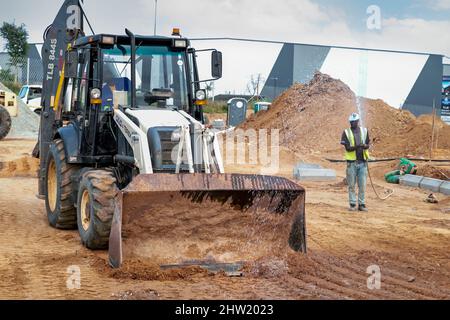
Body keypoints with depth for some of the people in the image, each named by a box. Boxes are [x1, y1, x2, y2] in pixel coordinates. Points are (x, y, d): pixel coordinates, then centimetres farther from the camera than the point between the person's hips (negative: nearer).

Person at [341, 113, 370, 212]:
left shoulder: (364, 131, 9)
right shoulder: (346, 132, 1)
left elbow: (368, 145, 7)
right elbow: (347, 148, -6)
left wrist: (365, 146, -16)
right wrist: (356, 146, -24)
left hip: (362, 162, 2)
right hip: (352, 162, -2)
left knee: (362, 184, 2)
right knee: (352, 185, 2)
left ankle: (361, 204, 9)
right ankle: (352, 204, 9)